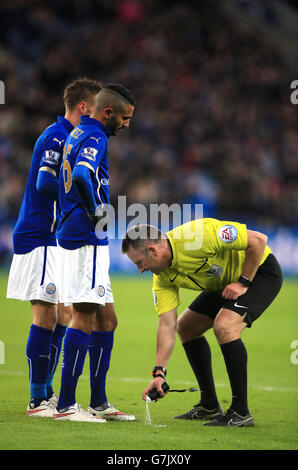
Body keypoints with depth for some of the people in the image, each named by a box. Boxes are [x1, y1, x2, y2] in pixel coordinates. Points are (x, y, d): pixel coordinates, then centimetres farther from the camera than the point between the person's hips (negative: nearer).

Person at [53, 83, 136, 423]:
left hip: (77, 239, 10)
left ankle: (99, 402, 14)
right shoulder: (94, 138, -12)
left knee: (106, 320, 12)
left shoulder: (78, 135, 19)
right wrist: (96, 211, -17)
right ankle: (66, 405, -10)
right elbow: (82, 177, -31)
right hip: (87, 239, -10)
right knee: (85, 316, -10)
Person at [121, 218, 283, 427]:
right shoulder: (163, 277, -9)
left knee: (224, 326, -28)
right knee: (187, 327, 11)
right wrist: (159, 372, -17)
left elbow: (258, 239, -29)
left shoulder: (196, 236, -34)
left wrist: (243, 283, -23)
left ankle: (241, 413, -20)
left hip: (261, 270, -9)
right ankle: (209, 406, 19)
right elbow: (167, 324, -10)